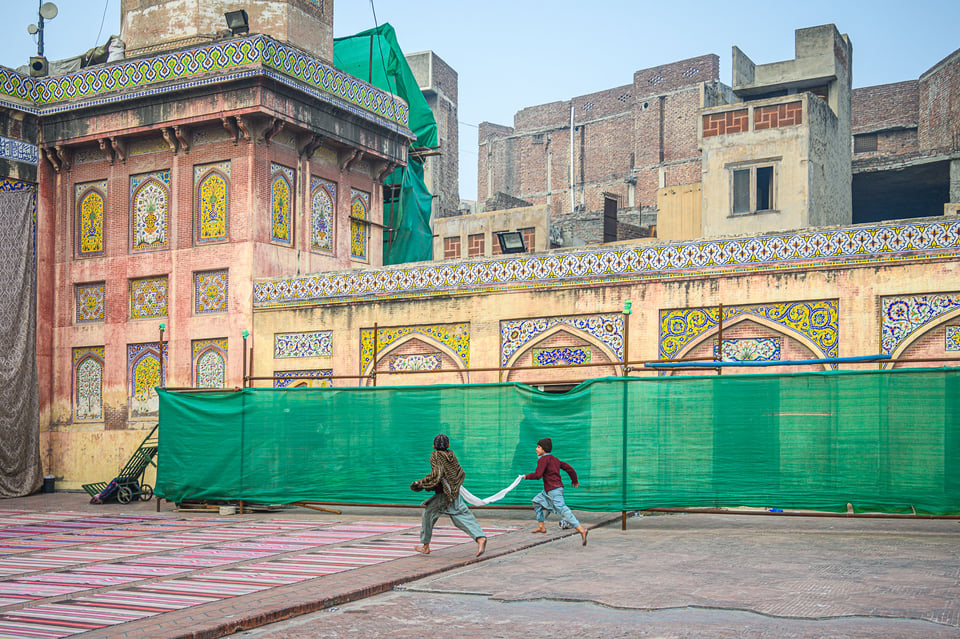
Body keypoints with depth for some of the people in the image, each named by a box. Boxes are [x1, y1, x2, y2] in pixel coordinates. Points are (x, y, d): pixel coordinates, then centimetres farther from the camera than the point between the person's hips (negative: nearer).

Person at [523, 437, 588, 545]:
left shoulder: (543, 459, -9)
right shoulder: (554, 459, 17)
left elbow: (538, 475, -20)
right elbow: (568, 468, 17)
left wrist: (527, 476, -3)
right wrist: (574, 480, 31)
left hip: (554, 490, -10)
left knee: (562, 510, -16)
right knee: (537, 502, 21)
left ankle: (581, 530, -25)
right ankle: (541, 527, 24)